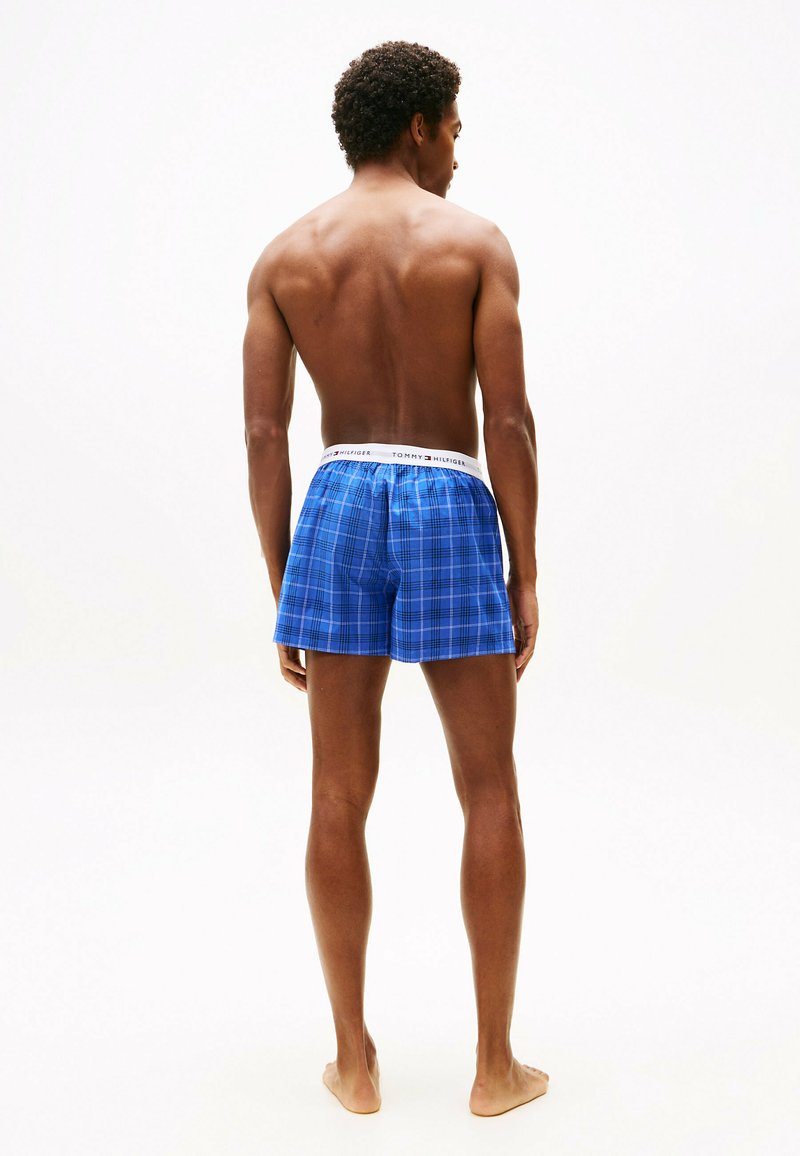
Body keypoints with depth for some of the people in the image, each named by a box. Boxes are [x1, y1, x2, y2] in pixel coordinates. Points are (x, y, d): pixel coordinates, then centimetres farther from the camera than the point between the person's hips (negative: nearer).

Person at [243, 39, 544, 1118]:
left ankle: (357, 1060, 17)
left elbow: (263, 436, 2)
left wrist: (282, 593, 7)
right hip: (450, 514, -2)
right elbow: (510, 420, -7)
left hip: (338, 512, 3)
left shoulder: (284, 255, 7)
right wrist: (527, 576, -1)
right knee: (491, 794, 8)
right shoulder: (477, 240, -1)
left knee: (340, 797, 9)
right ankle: (496, 1064, 14)